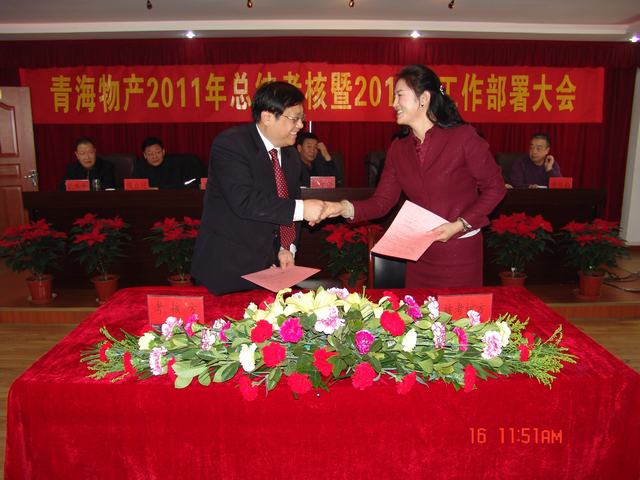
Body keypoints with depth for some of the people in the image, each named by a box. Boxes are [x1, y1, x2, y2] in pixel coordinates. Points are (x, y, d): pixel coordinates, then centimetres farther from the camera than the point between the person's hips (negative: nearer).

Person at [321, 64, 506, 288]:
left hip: (461, 252, -4)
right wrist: (346, 208, -18)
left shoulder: (463, 136, -10)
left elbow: (495, 188, -7)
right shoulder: (398, 149, 5)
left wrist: (459, 225, -17)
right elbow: (382, 201, 0)